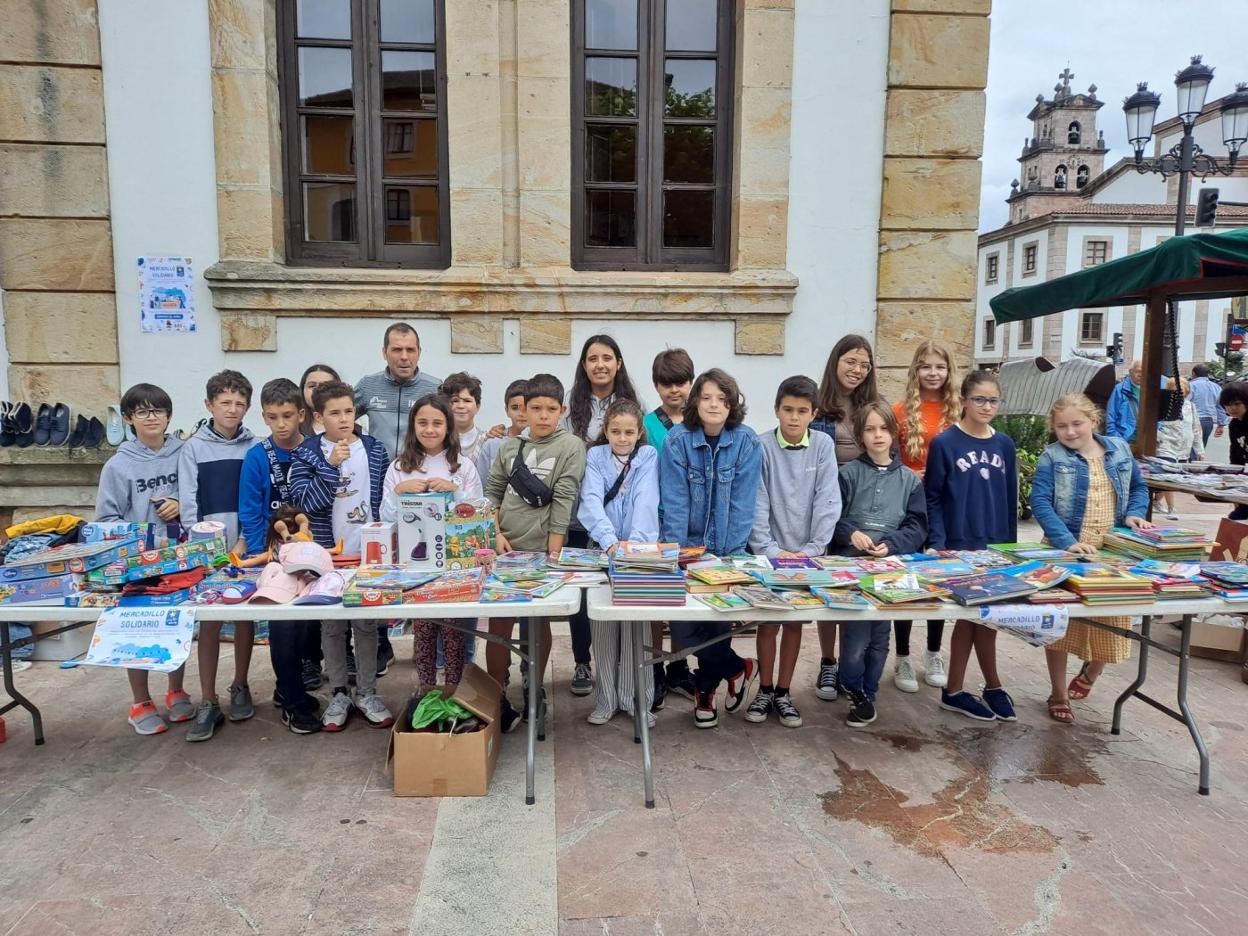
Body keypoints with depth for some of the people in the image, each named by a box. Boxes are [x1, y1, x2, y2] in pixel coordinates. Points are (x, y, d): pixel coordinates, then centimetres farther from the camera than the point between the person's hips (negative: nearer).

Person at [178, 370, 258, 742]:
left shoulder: (255, 448, 4)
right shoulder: (194, 448, 2)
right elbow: (189, 502, -2)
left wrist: (244, 542, -10)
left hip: (246, 544, 1)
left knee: (245, 615, 9)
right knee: (208, 620, 1)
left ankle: (240, 688, 25)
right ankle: (208, 703, 9)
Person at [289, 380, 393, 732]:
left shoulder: (375, 450, 2)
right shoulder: (305, 454, -3)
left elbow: (384, 500, 7)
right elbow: (306, 502, -15)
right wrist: (332, 464, -23)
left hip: (368, 553, 1)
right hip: (327, 554, -1)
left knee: (366, 623, 10)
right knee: (332, 626, 10)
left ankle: (366, 692, 23)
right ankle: (338, 693, 25)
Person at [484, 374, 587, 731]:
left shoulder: (571, 446, -2)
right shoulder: (509, 446, 10)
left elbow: (563, 500, -8)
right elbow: (492, 491, 13)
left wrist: (554, 553, -12)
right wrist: (496, 533, -1)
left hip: (542, 550, -3)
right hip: (505, 549, 3)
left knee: (538, 622, 7)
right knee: (498, 621, 3)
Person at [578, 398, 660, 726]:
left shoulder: (648, 456, 4)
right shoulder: (596, 456, 4)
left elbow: (646, 502, -11)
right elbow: (592, 501, -11)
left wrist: (634, 543, -27)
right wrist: (610, 541, -28)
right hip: (602, 551, 1)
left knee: (636, 627, 1)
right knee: (602, 628, 5)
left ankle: (636, 698, 15)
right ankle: (606, 698, 18)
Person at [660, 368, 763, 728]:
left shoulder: (746, 441, -8)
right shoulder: (677, 440, -8)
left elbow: (742, 503, -10)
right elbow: (674, 501, -11)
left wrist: (729, 554, -15)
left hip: (727, 552, 0)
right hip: (687, 548, 1)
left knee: (717, 616, -5)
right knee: (682, 625, -6)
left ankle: (705, 689, 21)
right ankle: (738, 668, 16)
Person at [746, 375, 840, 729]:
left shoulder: (823, 445, -3)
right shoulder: (762, 446, -7)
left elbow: (828, 501, -6)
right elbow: (757, 503, -9)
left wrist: (811, 550, -12)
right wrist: (770, 550, -15)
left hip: (806, 552, 1)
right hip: (769, 552, -1)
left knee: (795, 622, 9)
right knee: (768, 622, 5)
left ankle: (783, 692, 22)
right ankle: (765, 690, 22)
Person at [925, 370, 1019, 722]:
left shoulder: (1004, 444, 6)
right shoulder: (944, 443, -8)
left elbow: (1010, 499, 11)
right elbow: (932, 498, -8)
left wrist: (1011, 544, 10)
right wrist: (937, 544, -15)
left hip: (996, 546, 5)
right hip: (959, 546, -5)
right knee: (975, 615, 2)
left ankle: (954, 690, 22)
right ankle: (993, 685, 21)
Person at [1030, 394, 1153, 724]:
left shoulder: (1119, 449, 5)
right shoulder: (1052, 458, -6)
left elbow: (1138, 487, 18)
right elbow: (1040, 502, -16)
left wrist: (1135, 514, -3)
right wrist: (1067, 542, -27)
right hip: (1066, 552, -3)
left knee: (1110, 621, 10)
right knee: (1060, 621, 4)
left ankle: (1091, 671, 41)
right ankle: (1058, 694, 20)